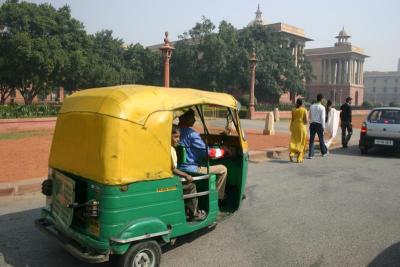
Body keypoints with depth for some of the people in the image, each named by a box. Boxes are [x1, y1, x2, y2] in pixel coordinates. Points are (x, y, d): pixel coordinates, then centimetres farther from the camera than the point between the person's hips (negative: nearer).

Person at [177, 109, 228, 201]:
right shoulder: (191, 134, -21)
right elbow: (206, 152, -17)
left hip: (180, 167, 9)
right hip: (190, 169, -9)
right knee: (223, 169, 0)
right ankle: (218, 196, 12)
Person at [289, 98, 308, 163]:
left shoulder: (293, 110, 2)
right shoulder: (304, 110, -6)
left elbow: (292, 120, 3)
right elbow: (306, 121, -9)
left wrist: (291, 128, 11)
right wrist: (305, 123, 13)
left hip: (295, 126, 2)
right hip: (302, 127, -2)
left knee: (294, 141, 9)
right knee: (301, 143, 6)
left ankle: (292, 153, -17)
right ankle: (299, 158, 8)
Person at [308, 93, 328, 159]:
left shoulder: (312, 106, 3)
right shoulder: (322, 107, -10)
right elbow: (322, 118, -13)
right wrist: (323, 126, -8)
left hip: (312, 124, 3)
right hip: (319, 124, -3)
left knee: (311, 140, 3)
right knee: (321, 139, 13)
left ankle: (310, 155, 1)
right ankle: (324, 152, 30)